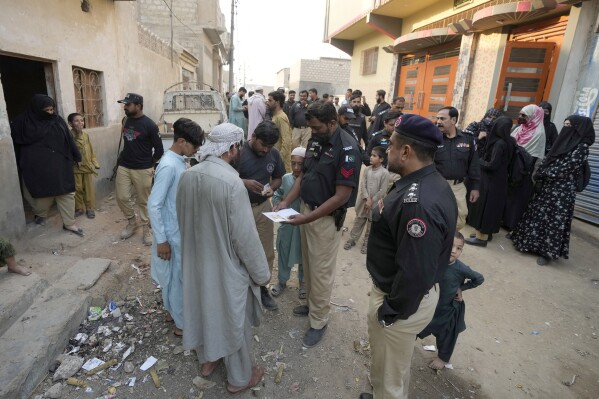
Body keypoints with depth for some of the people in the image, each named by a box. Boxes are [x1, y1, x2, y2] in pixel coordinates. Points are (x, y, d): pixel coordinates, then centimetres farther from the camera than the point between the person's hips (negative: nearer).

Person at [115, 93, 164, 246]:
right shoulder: (125, 120, 6)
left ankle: (147, 229, 20)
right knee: (122, 197, 6)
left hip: (142, 170, -5)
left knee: (143, 201, 4)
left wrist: (150, 164, 1)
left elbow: (159, 149, -8)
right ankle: (131, 223, 30)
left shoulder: (149, 125, -13)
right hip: (123, 167, 6)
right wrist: (124, 158, 18)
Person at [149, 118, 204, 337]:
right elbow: (153, 206, -25)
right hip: (173, 234, -9)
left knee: (173, 275, 24)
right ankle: (182, 323, 26)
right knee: (178, 277, 7)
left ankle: (172, 310, 43)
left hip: (181, 230, 9)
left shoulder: (179, 161, 3)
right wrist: (161, 240, -21)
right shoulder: (169, 166, -25)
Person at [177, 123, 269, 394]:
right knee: (233, 318, 14)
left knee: (204, 307, 26)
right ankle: (239, 378, 35)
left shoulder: (187, 176, -6)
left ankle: (207, 360, 50)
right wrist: (261, 272, -11)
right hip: (226, 265, -6)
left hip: (196, 259, 7)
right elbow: (245, 235, -24)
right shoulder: (232, 183, -29)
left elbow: (182, 219, 7)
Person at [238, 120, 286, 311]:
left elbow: (278, 178, 9)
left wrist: (271, 188, -12)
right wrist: (244, 182, -29)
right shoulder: (239, 152, -16)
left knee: (266, 253, 13)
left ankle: (261, 288, 34)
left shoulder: (274, 154, -3)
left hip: (263, 207, 4)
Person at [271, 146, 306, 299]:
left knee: (303, 254, 17)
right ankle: (282, 281, 41)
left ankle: (303, 283, 40)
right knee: (283, 253, 18)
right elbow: (276, 196, 7)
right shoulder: (285, 178, -5)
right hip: (286, 223, 3)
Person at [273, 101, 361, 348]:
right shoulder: (315, 140, 3)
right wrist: (286, 201, -1)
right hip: (307, 209, 7)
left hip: (326, 218, -7)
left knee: (321, 271, 6)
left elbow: (341, 196, -22)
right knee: (308, 265, 20)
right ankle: (312, 304, 42)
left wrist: (308, 218, -23)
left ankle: (319, 322, 24)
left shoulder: (346, 149, -21)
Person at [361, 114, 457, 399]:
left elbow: (415, 273, -31)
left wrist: (390, 312, -19)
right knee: (395, 367, 33)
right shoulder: (428, 182, 0)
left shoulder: (418, 203, -34)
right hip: (409, 293, 10)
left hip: (404, 301, -10)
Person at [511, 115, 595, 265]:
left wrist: (543, 173, -9)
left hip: (561, 192, -7)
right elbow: (547, 161, 11)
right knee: (538, 216, 12)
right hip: (547, 188, 7)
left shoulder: (582, 147, -12)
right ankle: (535, 244, 27)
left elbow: (566, 169, -17)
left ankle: (549, 252, 13)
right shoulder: (564, 142, 11)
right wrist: (540, 176, -3)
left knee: (555, 222, 1)